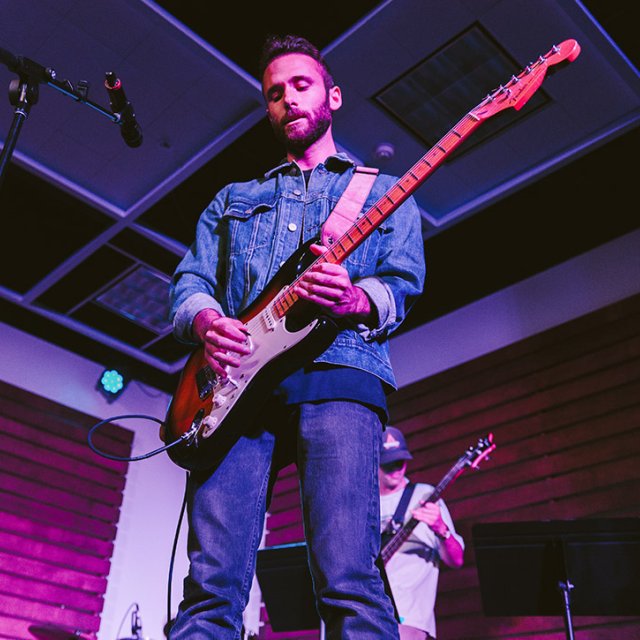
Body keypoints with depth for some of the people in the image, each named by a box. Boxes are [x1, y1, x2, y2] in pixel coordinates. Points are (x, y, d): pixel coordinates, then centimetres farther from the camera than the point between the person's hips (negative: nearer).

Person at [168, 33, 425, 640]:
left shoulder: (383, 192, 23)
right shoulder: (232, 199, 31)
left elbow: (403, 283, 9)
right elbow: (190, 280, 21)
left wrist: (355, 301, -16)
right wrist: (205, 321, -4)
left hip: (337, 377, -2)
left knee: (349, 583, -16)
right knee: (211, 584, -6)